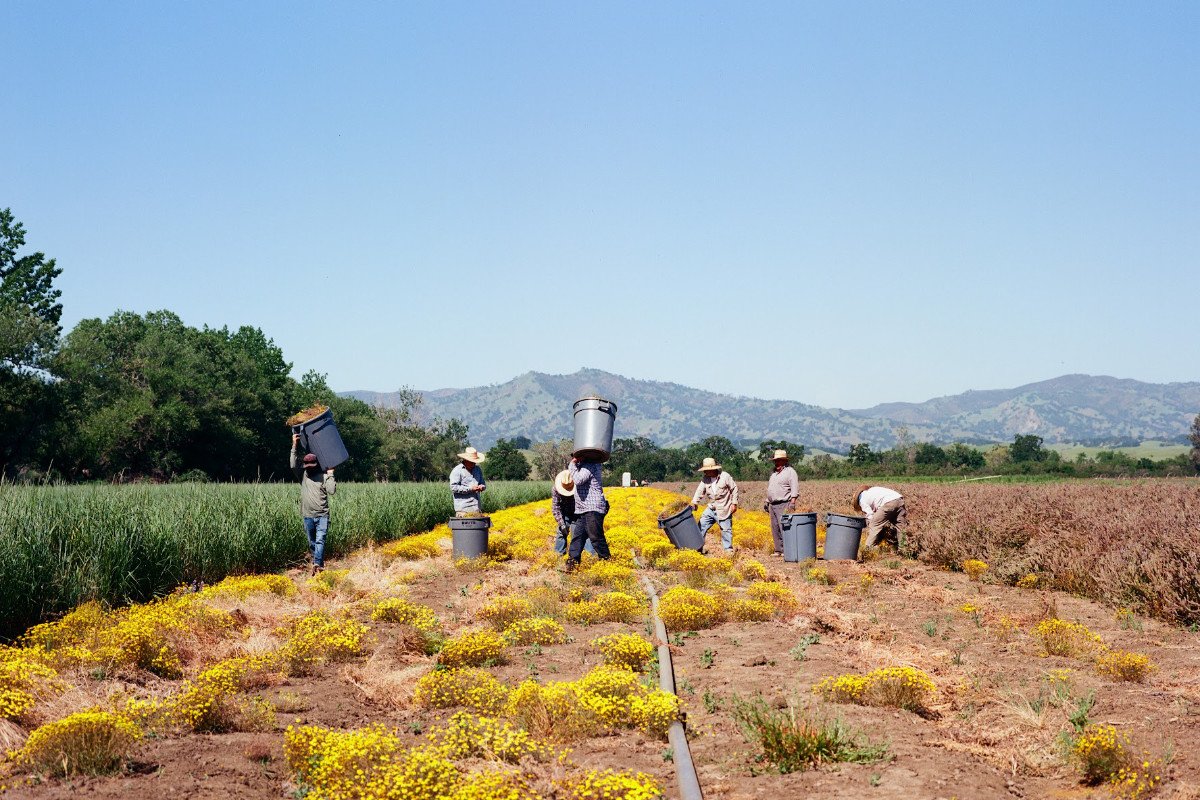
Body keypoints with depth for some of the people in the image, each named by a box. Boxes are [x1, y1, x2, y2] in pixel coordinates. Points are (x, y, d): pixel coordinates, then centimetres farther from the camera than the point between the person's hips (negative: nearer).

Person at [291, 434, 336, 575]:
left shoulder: (324, 477, 1)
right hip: (308, 516, 4)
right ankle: (319, 562, 22)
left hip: (322, 515, -4)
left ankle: (317, 564, -25)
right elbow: (293, 465, -5)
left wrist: (330, 474, -6)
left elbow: (331, 490, -11)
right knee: (312, 541, 11)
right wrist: (294, 446, -7)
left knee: (320, 540, -15)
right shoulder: (303, 476, 8)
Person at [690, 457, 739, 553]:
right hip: (711, 508, 5)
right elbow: (700, 491, -2)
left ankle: (728, 549, 12)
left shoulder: (725, 476, -12)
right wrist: (694, 502, -16)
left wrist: (734, 503, -8)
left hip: (724, 509, -5)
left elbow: (734, 489, -5)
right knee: (701, 526, 3)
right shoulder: (705, 479, 1)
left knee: (726, 529, 0)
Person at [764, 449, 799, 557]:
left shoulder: (790, 472, -4)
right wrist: (767, 502, 24)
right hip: (773, 505, 8)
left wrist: (792, 502, -22)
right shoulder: (774, 473, 22)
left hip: (783, 505, -8)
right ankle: (779, 550, 10)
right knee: (775, 529, 6)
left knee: (784, 528, -14)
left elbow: (795, 488, -13)